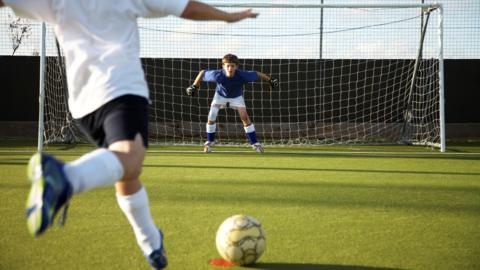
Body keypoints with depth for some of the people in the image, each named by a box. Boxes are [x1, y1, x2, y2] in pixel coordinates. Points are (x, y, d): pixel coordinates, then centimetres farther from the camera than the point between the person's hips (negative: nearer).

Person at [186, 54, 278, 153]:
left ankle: (254, 143, -1)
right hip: (221, 95, 0)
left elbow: (257, 74, -22)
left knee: (245, 118, -13)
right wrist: (194, 86, -24)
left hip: (237, 96, 0)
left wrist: (270, 80, -16)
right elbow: (202, 72, -24)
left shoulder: (242, 75, -38)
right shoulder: (218, 75, -39)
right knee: (211, 117, -11)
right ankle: (210, 142, 10)